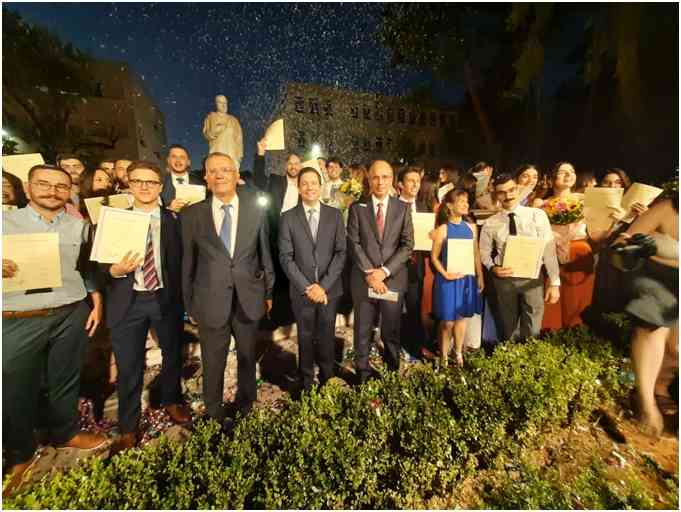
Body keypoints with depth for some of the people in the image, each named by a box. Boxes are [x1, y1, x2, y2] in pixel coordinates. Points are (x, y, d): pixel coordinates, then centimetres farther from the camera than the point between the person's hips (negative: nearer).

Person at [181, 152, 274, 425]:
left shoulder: (256, 210, -1)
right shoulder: (191, 214, -3)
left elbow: (265, 253, 4)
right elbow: (188, 262, 2)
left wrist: (268, 292, 7)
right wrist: (189, 303, 5)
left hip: (249, 298, 1)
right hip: (210, 301, -1)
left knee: (247, 358, 19)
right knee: (212, 363, 14)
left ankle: (246, 407, 44)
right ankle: (214, 415, 39)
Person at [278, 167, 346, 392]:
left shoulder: (334, 214, 2)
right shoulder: (288, 218, 0)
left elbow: (341, 252, -2)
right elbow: (286, 257, -4)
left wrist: (324, 285, -11)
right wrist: (307, 286, -12)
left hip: (329, 289, 1)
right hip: (301, 290, 0)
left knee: (327, 338, 11)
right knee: (305, 339, 12)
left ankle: (327, 381, 32)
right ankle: (306, 384, 31)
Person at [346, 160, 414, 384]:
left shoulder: (403, 208, 5)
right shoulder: (357, 208, 3)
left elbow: (407, 245, -1)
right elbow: (354, 244, -4)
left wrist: (384, 271, -12)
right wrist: (369, 272, -13)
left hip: (393, 279, 1)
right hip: (364, 279, 0)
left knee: (392, 332, 13)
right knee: (363, 332, 10)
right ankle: (362, 375, 28)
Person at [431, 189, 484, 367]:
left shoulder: (471, 227, 5)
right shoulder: (443, 229, -8)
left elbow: (476, 254, 9)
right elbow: (434, 257, -5)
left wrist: (480, 276, 6)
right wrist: (445, 274, -14)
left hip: (468, 278, 4)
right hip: (449, 279, -4)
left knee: (462, 317, 14)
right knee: (448, 321, 3)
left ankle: (458, 354, 32)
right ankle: (444, 357, 22)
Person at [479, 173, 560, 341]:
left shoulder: (537, 215, -5)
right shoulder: (490, 223, -2)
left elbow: (549, 249, -7)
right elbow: (484, 252, 6)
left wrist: (554, 283, -10)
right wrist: (493, 268, -15)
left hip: (532, 278, -1)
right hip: (504, 279, 1)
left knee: (532, 330, 9)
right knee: (508, 328, 17)